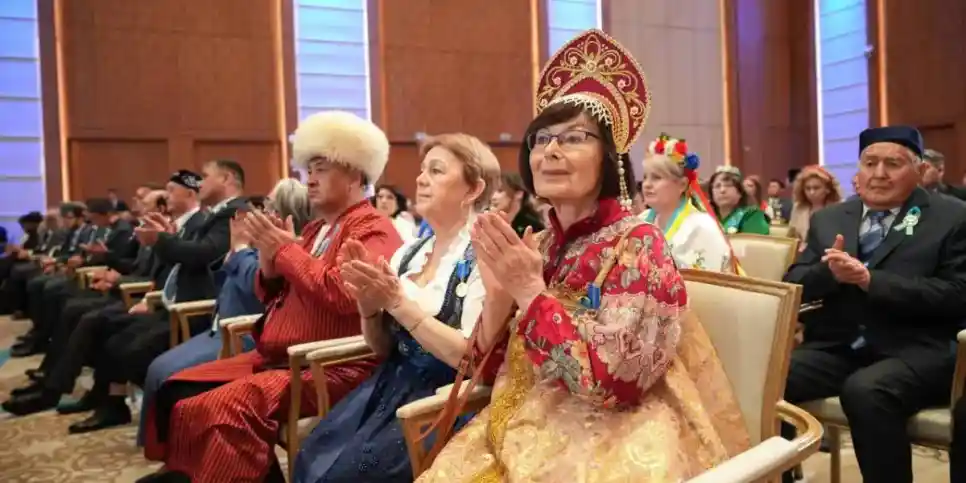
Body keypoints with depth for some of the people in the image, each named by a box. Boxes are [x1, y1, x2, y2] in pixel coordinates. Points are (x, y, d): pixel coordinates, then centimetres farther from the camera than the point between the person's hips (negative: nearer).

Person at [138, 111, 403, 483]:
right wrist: (269, 263, 0)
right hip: (276, 357, 10)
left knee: (228, 407, -30)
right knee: (178, 391, 1)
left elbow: (343, 294, -26)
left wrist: (286, 250, -14)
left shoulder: (373, 230, -9)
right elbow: (272, 297, 22)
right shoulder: (316, 228, 19)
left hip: (332, 367, -9)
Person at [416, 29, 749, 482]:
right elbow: (487, 368, 4)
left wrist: (530, 291, -21)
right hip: (527, 429, 5)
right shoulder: (540, 246, 4)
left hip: (615, 441, -5)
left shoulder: (639, 244, -13)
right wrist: (497, 292, -13)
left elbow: (613, 381, -22)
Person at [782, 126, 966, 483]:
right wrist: (829, 273, -11)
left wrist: (871, 280, -16)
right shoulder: (827, 219, 16)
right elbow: (794, 284, 12)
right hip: (835, 347, 4)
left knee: (865, 391, -35)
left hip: (914, 351, -3)